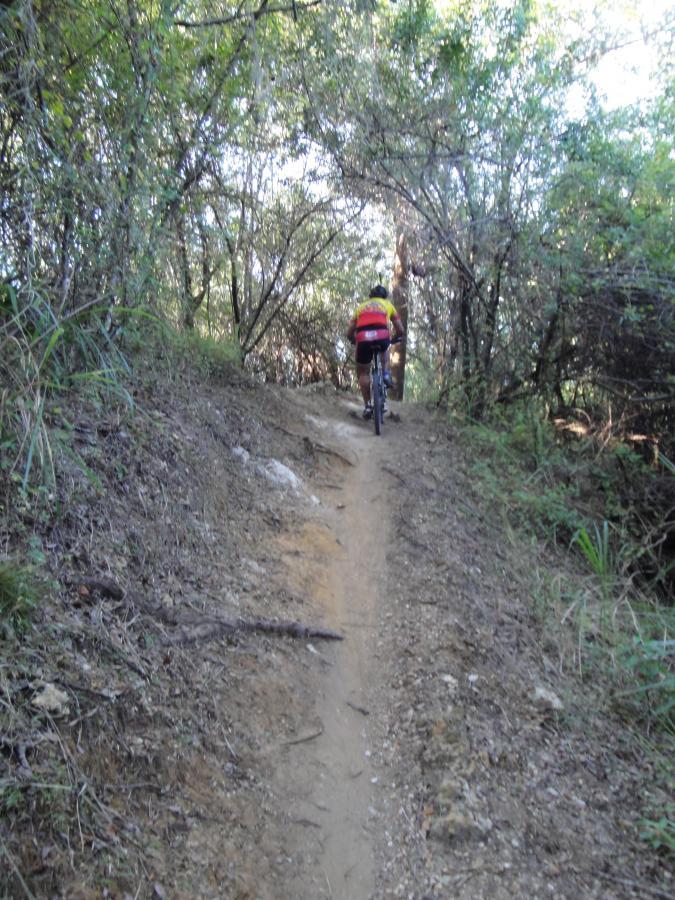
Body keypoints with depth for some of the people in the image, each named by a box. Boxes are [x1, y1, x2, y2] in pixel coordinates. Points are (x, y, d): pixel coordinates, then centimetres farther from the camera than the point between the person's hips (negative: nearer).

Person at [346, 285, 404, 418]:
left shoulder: (361, 306, 30)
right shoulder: (387, 304, 27)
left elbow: (349, 334, 26)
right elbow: (400, 330, 25)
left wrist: (356, 342, 46)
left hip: (363, 339, 0)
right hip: (382, 337, 0)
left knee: (363, 373, 18)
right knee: (385, 348, 37)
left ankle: (367, 405, 10)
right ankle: (386, 374, 19)